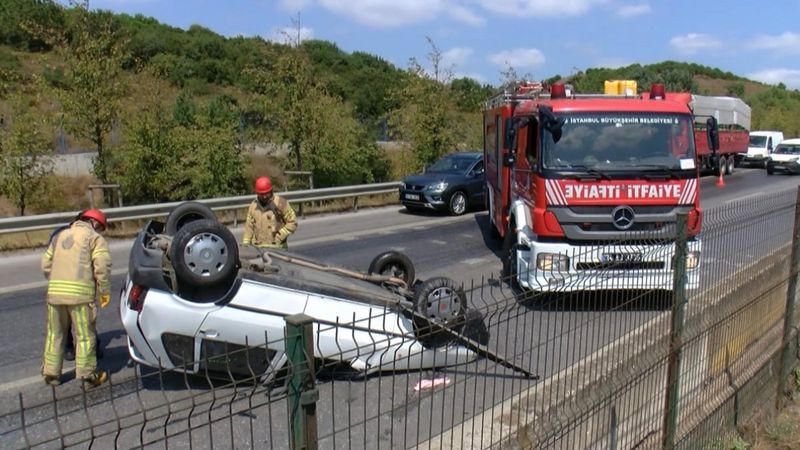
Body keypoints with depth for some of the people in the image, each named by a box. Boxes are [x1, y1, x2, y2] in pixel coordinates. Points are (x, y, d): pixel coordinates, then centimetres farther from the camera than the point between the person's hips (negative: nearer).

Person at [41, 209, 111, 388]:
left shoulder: (60, 236, 21)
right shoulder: (95, 238, 2)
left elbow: (46, 264, 18)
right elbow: (102, 266, -10)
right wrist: (105, 292, -2)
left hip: (54, 292, 6)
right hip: (81, 293, -6)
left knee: (55, 334, 17)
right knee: (85, 336, 3)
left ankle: (51, 373, 26)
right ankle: (87, 375, 9)